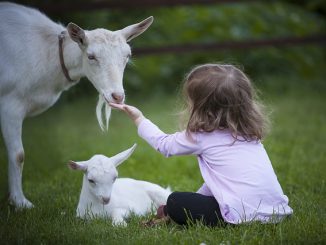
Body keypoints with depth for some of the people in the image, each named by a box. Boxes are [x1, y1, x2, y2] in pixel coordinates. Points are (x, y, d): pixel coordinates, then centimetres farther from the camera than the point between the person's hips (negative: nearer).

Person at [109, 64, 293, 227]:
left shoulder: (203, 136, -3)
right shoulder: (247, 131, 16)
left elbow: (164, 144, 17)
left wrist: (139, 119, 29)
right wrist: (200, 195, 32)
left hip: (245, 215, -7)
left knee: (175, 202, 4)